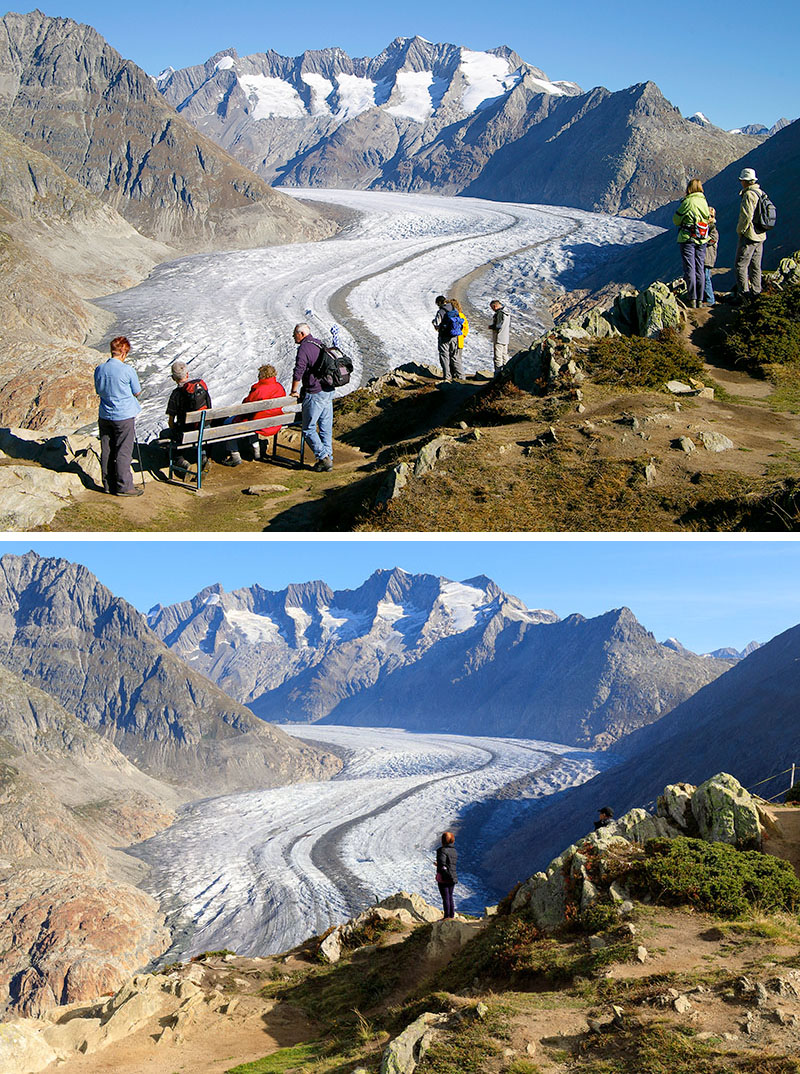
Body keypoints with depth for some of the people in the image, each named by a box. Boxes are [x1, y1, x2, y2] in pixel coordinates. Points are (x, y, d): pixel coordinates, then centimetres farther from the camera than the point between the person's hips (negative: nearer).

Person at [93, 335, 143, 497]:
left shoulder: (99, 369, -1)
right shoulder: (127, 370, -16)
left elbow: (99, 390, 10)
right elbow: (137, 392, -3)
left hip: (104, 415, 5)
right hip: (124, 416, -5)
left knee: (106, 451, 12)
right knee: (123, 452, 2)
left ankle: (108, 485, 20)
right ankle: (124, 486, 5)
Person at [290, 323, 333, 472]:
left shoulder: (304, 348, -13)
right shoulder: (319, 345, 13)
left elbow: (298, 373, -18)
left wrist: (294, 391, -4)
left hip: (314, 394, -8)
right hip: (329, 392, 8)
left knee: (309, 429, 1)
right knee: (326, 428, 12)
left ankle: (323, 458, -6)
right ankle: (328, 459, 14)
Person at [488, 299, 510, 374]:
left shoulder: (500, 313, -16)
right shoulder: (507, 313, 14)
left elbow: (499, 326, -22)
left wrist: (491, 326, -6)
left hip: (499, 339, -9)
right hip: (506, 339, 10)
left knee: (497, 357, -7)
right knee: (504, 356, 14)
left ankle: (498, 375, -8)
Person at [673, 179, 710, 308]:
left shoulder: (688, 202, -11)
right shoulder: (704, 202, 5)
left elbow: (676, 220, -4)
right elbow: (706, 219, 11)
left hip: (687, 239, -5)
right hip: (702, 240, 5)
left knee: (689, 269, -3)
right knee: (700, 270, 8)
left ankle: (692, 299, -7)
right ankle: (700, 300, 9)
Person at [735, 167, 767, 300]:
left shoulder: (749, 195, -16)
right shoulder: (761, 193, 12)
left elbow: (746, 217, -22)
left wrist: (740, 231, -10)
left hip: (749, 235, -9)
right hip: (760, 236, 9)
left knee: (740, 265, -5)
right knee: (755, 266, 13)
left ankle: (743, 293, -8)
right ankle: (756, 292, 16)